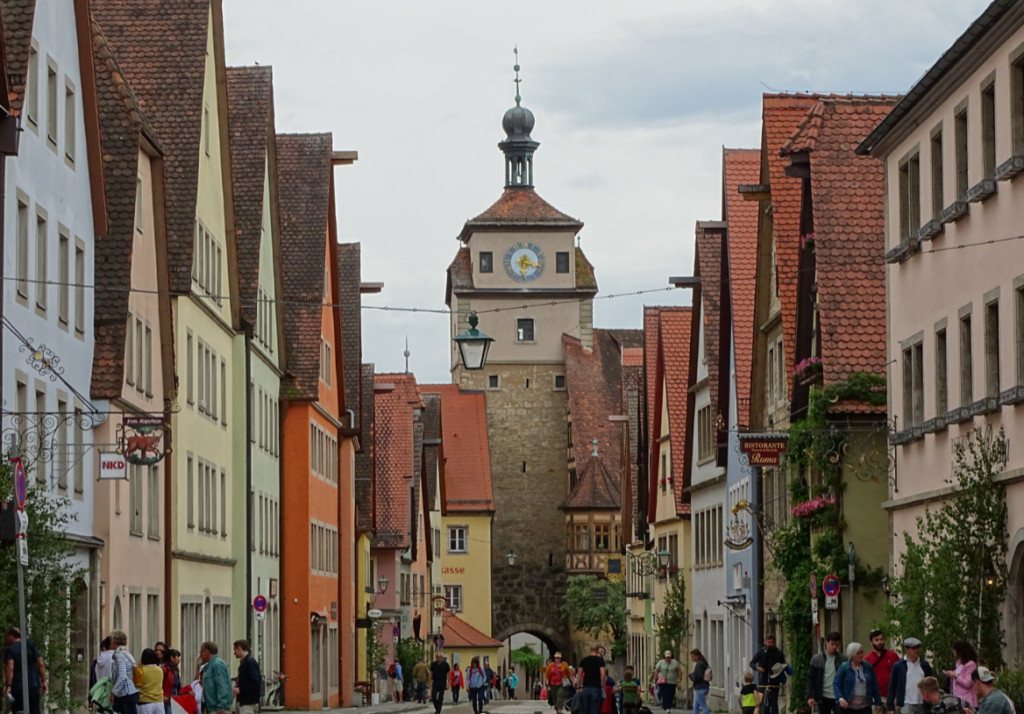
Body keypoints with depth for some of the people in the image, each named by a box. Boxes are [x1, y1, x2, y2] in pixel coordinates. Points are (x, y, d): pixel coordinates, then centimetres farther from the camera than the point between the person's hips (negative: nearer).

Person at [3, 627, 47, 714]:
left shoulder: (10, 650, -4)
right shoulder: (31, 647, 12)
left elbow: (10, 667, -18)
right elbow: (41, 664, 6)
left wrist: (9, 686, -22)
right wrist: (43, 681, 8)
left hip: (18, 688, -5)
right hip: (33, 686, 5)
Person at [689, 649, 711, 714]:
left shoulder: (699, 665, -17)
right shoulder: (704, 664, 13)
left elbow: (696, 677, -21)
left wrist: (690, 675, -2)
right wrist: (692, 675, 9)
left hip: (700, 689, -10)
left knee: (704, 707, -8)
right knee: (695, 706, 15)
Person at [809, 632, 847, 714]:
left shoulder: (843, 659, 0)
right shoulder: (816, 659, 0)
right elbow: (811, 678, 2)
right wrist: (810, 696, -6)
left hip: (838, 698, -1)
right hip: (823, 698, 1)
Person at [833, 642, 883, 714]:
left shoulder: (867, 666, 3)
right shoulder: (844, 667, -8)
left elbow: (874, 685, 9)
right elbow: (836, 684, -11)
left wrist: (878, 702, 9)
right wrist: (840, 698, -27)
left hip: (865, 705, 2)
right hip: (848, 706, -2)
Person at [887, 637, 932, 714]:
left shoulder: (925, 665, 7)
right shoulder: (898, 666, -3)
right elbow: (892, 687, -1)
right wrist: (890, 707, -4)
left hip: (922, 706, 4)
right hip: (907, 705, -4)